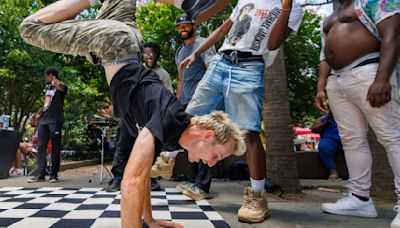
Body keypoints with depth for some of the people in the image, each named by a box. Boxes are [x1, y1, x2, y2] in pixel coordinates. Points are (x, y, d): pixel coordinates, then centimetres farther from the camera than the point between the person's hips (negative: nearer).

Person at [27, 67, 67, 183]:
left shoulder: (59, 86, -3)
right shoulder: (47, 88, 21)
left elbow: (63, 87, -29)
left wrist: (56, 82, -46)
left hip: (55, 121, -8)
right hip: (43, 120, 8)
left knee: (55, 148, -2)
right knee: (41, 147, 4)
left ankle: (54, 174, 5)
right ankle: (41, 174, 8)